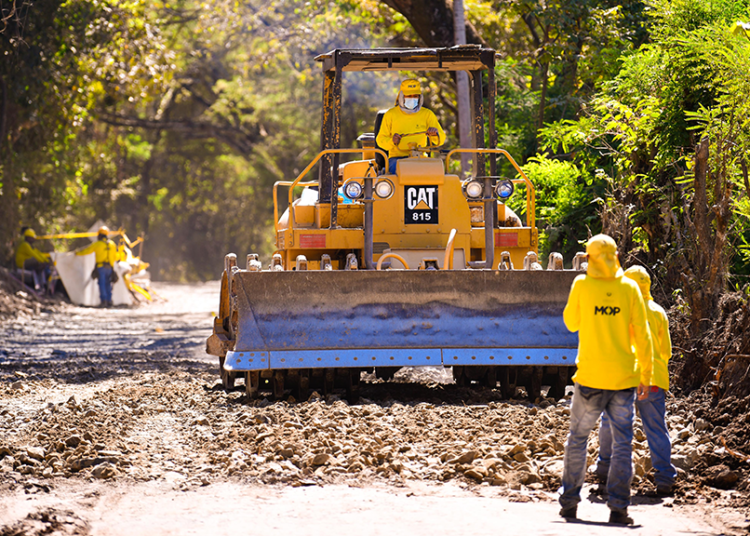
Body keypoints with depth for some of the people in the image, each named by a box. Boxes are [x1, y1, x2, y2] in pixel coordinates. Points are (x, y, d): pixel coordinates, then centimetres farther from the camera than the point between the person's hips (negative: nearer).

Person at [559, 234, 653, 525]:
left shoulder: (582, 285, -4)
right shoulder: (629, 288, -2)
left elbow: (571, 323, 10)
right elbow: (642, 335, -1)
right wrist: (645, 375, 8)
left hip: (590, 377, 0)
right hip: (624, 378, 1)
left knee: (577, 438, 12)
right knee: (622, 443, 5)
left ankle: (569, 502, 12)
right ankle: (618, 508, -1)